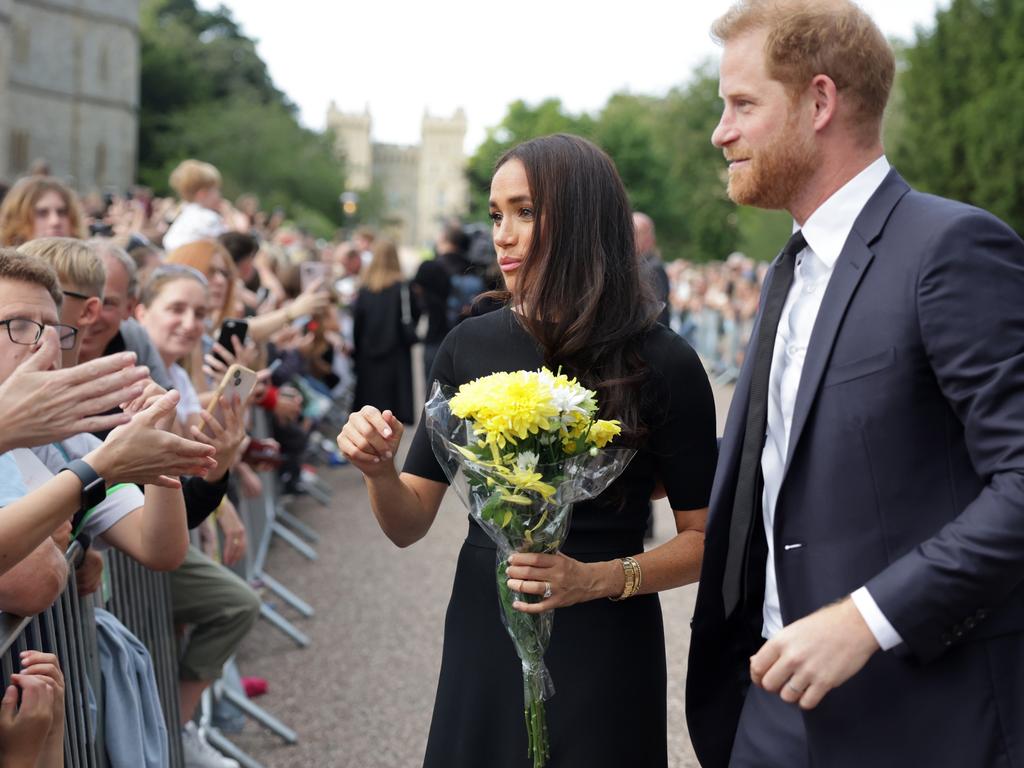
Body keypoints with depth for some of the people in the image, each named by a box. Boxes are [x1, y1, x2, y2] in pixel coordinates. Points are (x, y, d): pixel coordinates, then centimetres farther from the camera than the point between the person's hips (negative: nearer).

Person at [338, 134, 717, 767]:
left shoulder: (662, 364, -11)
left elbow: (703, 539, -5)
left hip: (603, 659, -3)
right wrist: (379, 470, -17)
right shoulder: (472, 346, -1)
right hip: (483, 643, 3)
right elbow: (409, 524, 3)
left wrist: (596, 579, -20)